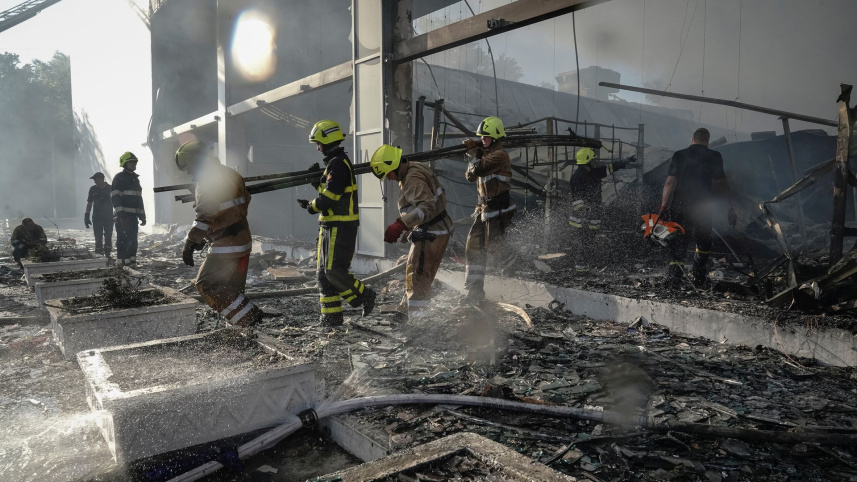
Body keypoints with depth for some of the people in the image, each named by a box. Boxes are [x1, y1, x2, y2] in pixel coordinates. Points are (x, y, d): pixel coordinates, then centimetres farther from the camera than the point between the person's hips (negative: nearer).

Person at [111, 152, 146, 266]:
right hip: (123, 216, -8)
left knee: (133, 239, 9)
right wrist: (120, 214, -22)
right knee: (123, 239, -8)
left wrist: (142, 216, 18)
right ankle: (121, 261, -5)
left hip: (133, 215, 8)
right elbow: (115, 198, -13)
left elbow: (139, 198, 23)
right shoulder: (119, 178, -5)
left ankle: (132, 261, 14)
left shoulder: (136, 179, 20)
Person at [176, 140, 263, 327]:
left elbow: (205, 217, -23)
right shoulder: (231, 174, 13)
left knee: (207, 285, -2)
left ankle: (248, 319, -6)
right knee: (233, 288, 18)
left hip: (225, 247, -10)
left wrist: (190, 244, -17)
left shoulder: (208, 182, -16)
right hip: (243, 242, 10)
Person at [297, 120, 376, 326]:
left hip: (340, 227, -11)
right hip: (331, 225, 11)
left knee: (334, 271, -10)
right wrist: (315, 181, 12)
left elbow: (330, 197, -21)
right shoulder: (335, 162, 18)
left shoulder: (338, 164, -16)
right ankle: (331, 316, 15)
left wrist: (311, 206, -6)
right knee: (324, 272, 10)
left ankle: (365, 295, 9)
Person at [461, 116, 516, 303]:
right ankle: (475, 290, 13)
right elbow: (470, 176, 12)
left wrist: (473, 152, -6)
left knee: (494, 246, -6)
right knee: (474, 247, 7)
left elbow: (478, 169, -23)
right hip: (484, 207, 9)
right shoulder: (485, 154, 16)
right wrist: (474, 154, -1)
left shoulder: (500, 154, -13)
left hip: (498, 209, -9)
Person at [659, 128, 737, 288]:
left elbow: (670, 182, -5)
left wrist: (664, 206, -8)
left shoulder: (679, 155, 4)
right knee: (703, 243, 17)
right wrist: (730, 209, 1)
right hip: (703, 207, -1)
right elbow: (721, 183, -2)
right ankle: (699, 277, 14)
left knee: (679, 243, 9)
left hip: (679, 206, 1)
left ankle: (674, 275, -7)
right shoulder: (714, 156, 2)